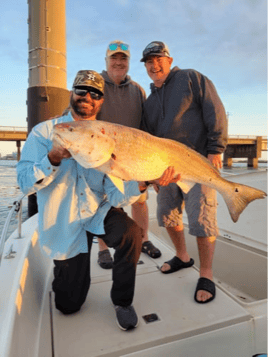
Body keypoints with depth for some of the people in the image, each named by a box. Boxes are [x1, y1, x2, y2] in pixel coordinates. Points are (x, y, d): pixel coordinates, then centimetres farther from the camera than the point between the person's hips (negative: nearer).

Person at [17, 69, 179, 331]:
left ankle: (122, 301, -3)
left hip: (98, 212, 1)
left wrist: (141, 184, -31)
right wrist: (54, 158, -31)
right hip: (63, 221, 0)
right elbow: (25, 184, -15)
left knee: (130, 233, -32)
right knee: (69, 304, 6)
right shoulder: (44, 132, -8)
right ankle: (65, 270, 43)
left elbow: (115, 196, -12)